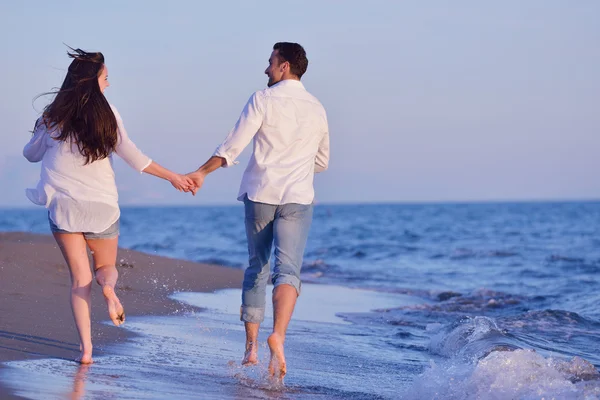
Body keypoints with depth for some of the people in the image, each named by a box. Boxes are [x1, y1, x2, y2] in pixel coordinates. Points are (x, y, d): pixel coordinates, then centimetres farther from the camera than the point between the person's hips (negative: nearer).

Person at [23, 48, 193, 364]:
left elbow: (31, 154, 12)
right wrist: (173, 177, 6)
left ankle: (85, 347, -10)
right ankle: (109, 286, -20)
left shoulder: (52, 116, -1)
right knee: (106, 266, 19)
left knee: (80, 278, 5)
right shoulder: (106, 114, -4)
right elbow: (133, 157, -2)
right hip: (101, 205, 0)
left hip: (63, 205, 1)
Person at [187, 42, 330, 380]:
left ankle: (251, 347, 13)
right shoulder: (317, 108, 10)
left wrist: (202, 172, 0)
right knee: (288, 270, -7)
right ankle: (278, 334, -32)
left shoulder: (263, 100, -3)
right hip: (298, 198, 1)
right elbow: (322, 162, 19)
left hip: (260, 194, -1)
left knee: (256, 268, 12)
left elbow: (233, 147, -8)